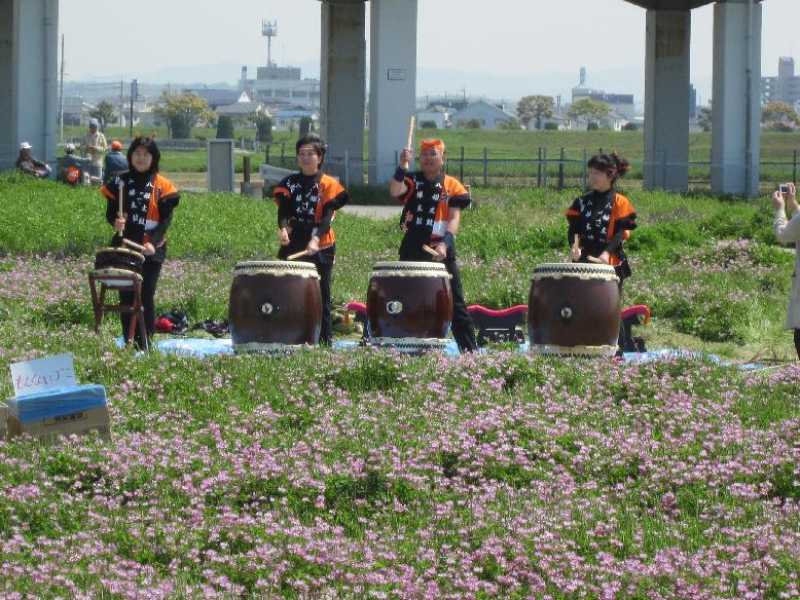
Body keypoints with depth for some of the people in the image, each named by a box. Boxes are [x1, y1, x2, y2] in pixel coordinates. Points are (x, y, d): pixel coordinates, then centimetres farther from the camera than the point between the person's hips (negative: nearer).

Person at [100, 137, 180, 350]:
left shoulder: (162, 186, 1)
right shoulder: (120, 182, 9)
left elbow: (166, 219, -3)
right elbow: (110, 212, 11)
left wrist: (153, 242, -17)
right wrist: (115, 222, -13)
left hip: (151, 251, -2)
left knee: (146, 298, -4)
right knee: (126, 297, 3)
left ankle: (145, 345, 1)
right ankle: (128, 344, 9)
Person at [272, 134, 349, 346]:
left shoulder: (328, 185, 1)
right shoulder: (289, 183, 11)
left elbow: (327, 217, -9)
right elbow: (284, 210, -1)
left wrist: (315, 239, -26)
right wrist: (283, 228, -23)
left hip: (320, 248, -3)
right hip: (292, 247, 3)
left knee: (321, 295, 0)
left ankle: (325, 340, 2)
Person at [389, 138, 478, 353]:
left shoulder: (452, 186, 3)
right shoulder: (412, 181, 6)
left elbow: (454, 218, -7)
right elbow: (395, 191, -15)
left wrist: (445, 243, -22)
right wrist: (403, 166, -24)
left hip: (441, 252, -2)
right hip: (412, 250, 2)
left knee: (455, 302, -2)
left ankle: (470, 349, -1)